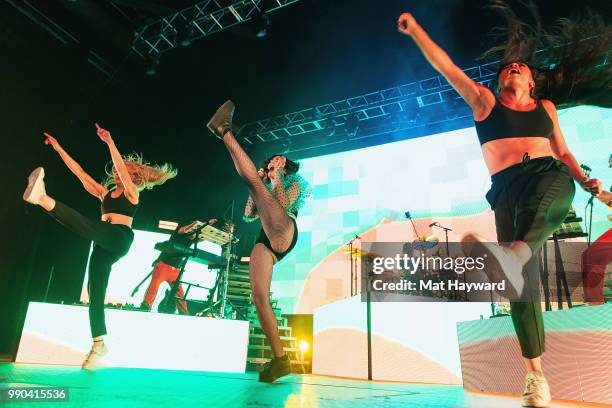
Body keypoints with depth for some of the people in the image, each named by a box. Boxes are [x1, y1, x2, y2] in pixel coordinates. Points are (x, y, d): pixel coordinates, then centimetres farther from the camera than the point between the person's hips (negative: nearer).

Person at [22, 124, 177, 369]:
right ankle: (98, 345, -2)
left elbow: (122, 167, -8)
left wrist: (110, 142, -16)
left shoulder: (131, 193, 7)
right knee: (95, 292, -2)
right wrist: (59, 149, 18)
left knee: (88, 226, -34)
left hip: (120, 239, -6)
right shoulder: (104, 193, 24)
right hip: (104, 245, 7)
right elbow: (80, 173, 21)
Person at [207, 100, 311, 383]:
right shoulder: (266, 191, 38)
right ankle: (279, 359, -9)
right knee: (259, 299, -11)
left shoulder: (294, 184, 23)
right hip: (265, 243, 6)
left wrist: (276, 181, 3)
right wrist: (255, 194, 18)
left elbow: (283, 204, 2)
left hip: (283, 232, -5)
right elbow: (248, 215, 22)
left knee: (252, 179, -18)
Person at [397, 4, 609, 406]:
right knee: (526, 282, -11)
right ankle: (536, 374, -5)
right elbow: (446, 66, 12)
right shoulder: (485, 101, 18)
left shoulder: (546, 106, 25)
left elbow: (562, 152, 26)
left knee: (548, 201, -39)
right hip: (507, 187, -3)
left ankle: (514, 254, -64)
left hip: (549, 174, 3)